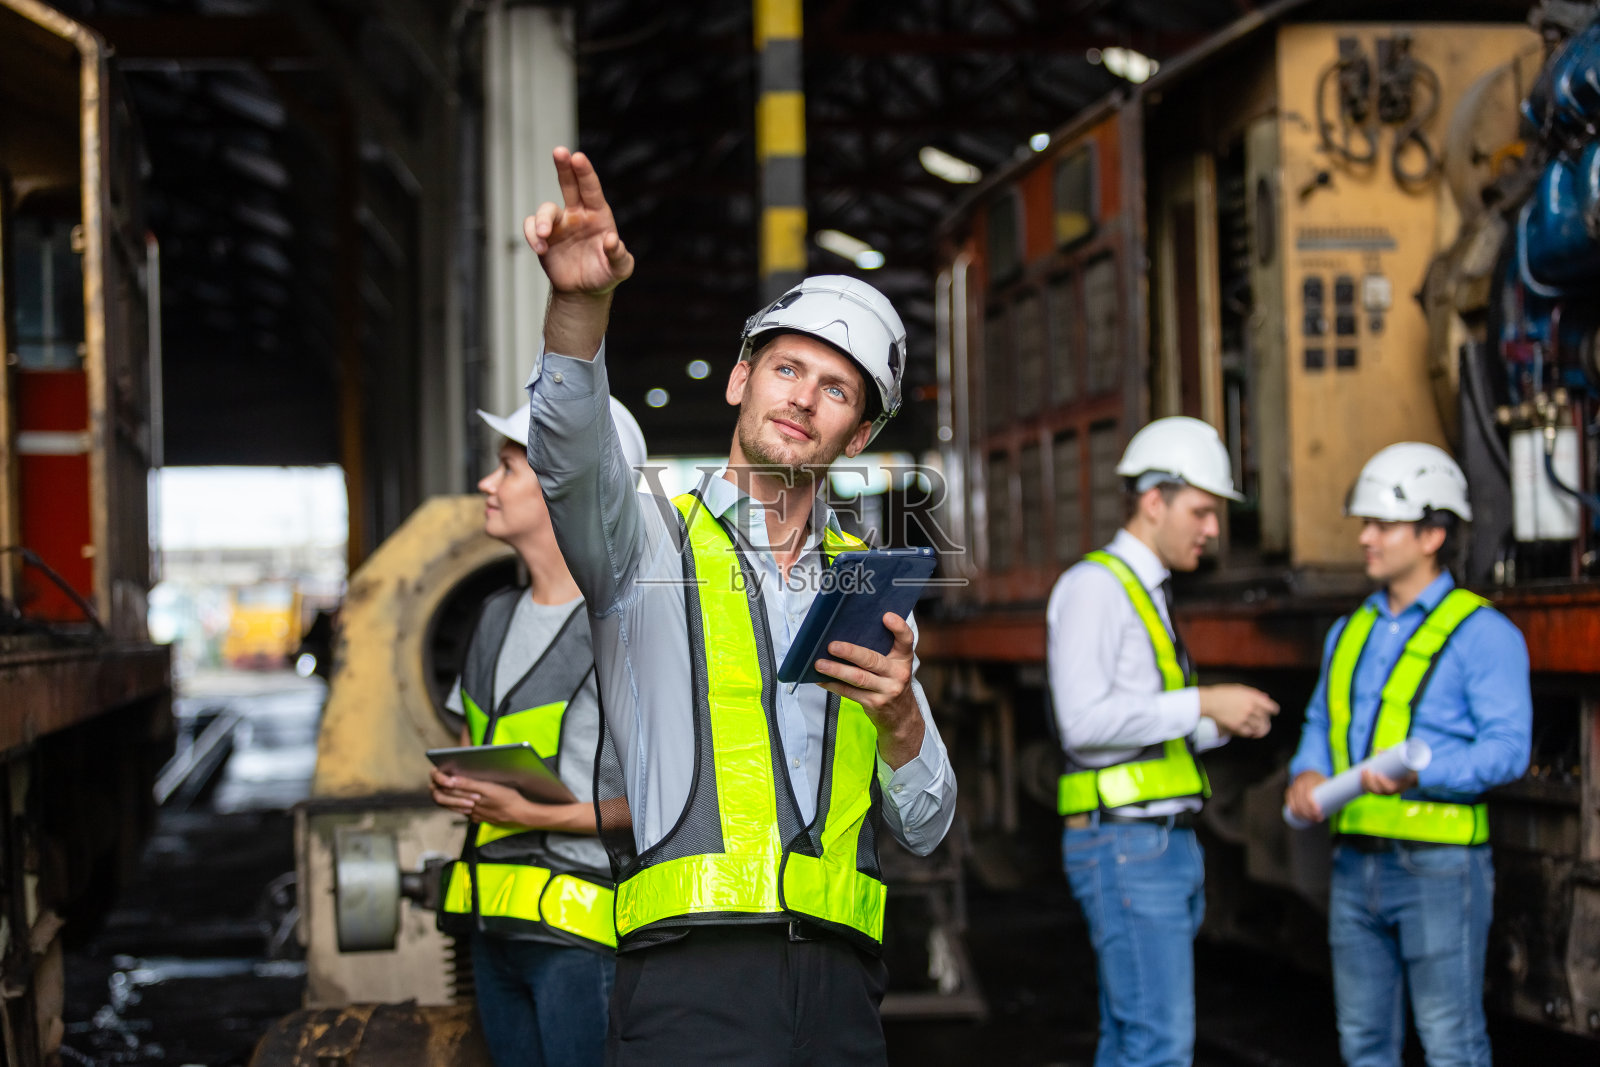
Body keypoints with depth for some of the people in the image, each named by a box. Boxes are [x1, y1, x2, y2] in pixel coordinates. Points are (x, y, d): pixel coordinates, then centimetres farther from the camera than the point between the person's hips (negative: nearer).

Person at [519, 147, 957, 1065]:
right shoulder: (650, 541, 7)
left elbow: (925, 830, 14)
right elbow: (571, 450, -18)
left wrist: (899, 717, -7)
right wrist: (584, 299, -36)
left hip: (840, 989, 4)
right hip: (694, 984, -4)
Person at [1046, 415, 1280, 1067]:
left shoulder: (1148, 596, 20)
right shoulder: (1094, 586, -10)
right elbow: (1084, 722, -22)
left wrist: (1221, 725, 7)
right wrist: (1202, 703, -19)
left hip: (1166, 846, 10)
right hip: (1127, 848, -10)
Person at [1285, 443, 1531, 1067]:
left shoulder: (1481, 633, -8)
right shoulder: (1350, 633, 15)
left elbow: (1508, 747, -16)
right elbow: (1322, 722, 22)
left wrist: (1418, 774, -30)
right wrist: (1308, 774, 0)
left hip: (1439, 867, -7)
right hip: (1356, 865, 7)